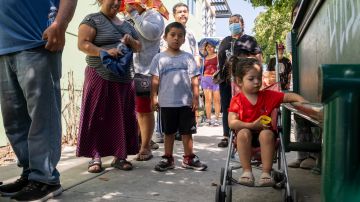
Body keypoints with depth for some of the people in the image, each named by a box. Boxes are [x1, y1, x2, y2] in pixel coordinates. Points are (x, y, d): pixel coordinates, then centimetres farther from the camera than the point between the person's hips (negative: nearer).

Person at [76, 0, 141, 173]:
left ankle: (119, 156, 11)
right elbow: (82, 44, -11)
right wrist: (105, 51, -23)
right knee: (96, 117, -3)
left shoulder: (126, 25, 18)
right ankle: (95, 157, 4)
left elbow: (139, 47, 21)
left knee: (122, 118, 4)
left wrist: (131, 40, -1)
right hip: (100, 77, -5)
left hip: (124, 79, 6)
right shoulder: (92, 20, 0)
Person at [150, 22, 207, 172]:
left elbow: (194, 79, 3)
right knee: (169, 132, 11)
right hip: (166, 102, -1)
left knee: (187, 131, 9)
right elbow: (155, 80, 2)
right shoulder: (159, 58, 2)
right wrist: (154, 98, -3)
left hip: (186, 102, 1)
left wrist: (195, 97, -3)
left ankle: (189, 158, 21)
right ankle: (168, 159, 21)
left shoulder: (188, 57, 4)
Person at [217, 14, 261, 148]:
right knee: (226, 108, 5)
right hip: (226, 79, 5)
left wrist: (243, 58, -12)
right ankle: (226, 136, 10)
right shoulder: (225, 41, 22)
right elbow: (219, 58, 24)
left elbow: (257, 58, 1)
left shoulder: (249, 40, 8)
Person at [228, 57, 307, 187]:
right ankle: (247, 171, -27)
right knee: (243, 133, -33)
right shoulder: (237, 100, -4)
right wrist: (252, 125, -23)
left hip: (264, 132, 1)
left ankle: (266, 173, -30)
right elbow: (232, 123, -14)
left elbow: (289, 96, 4)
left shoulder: (268, 96, 4)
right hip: (246, 134, -1)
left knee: (267, 134, -32)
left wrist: (303, 102, -16)